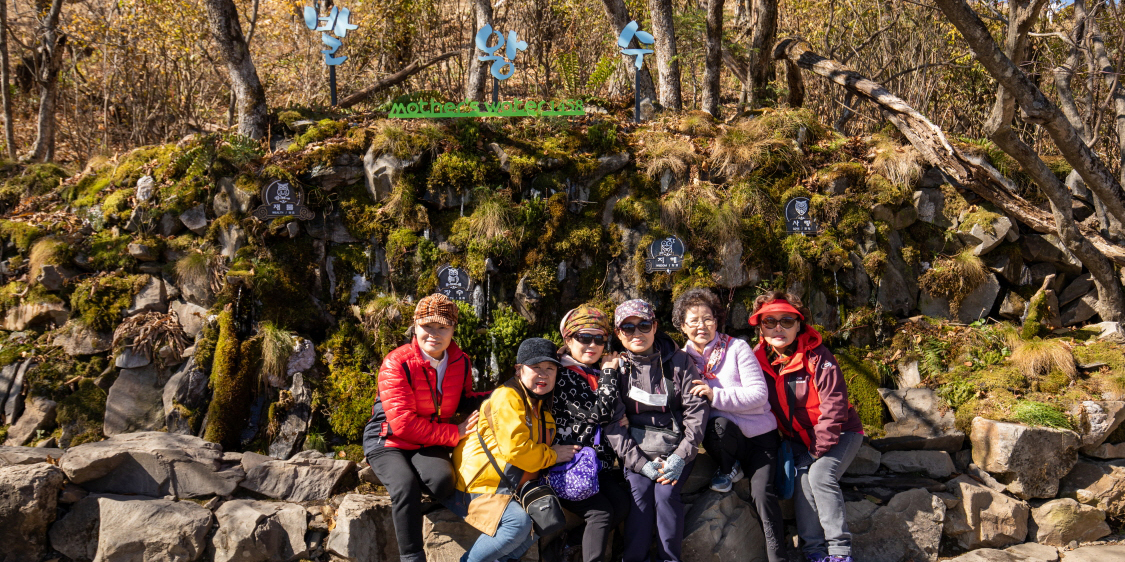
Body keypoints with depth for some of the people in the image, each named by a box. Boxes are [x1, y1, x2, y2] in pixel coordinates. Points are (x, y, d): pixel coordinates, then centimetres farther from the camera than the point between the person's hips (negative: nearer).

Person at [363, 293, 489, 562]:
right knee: (406, 487, -33)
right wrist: (454, 434, -22)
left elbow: (464, 400, 16)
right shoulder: (397, 363, -17)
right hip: (388, 442, -4)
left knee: (442, 481, -30)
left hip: (429, 444, 4)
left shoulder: (461, 362, 0)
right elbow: (403, 423, -22)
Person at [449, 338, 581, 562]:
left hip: (508, 488, 9)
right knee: (518, 522, -28)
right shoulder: (507, 397, -15)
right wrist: (553, 455, -12)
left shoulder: (543, 405, 14)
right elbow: (515, 449, -24)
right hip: (474, 485, -9)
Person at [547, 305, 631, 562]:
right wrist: (609, 373, -9)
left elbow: (612, 417, 24)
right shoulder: (562, 376, -9)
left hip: (599, 464, 7)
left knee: (622, 505, -12)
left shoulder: (600, 374, 14)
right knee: (601, 512, -20)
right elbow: (598, 414, -18)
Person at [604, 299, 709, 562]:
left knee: (666, 493, -21)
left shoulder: (679, 361, 0)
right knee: (640, 491, -22)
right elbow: (611, 422, -5)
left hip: (675, 448, 0)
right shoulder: (616, 368, 0)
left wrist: (681, 456, -13)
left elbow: (697, 409, -3)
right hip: (636, 449, 1)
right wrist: (639, 462, -14)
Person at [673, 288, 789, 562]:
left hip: (759, 434, -1)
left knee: (761, 491, -22)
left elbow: (759, 394, -13)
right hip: (723, 435, 2)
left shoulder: (736, 347, -7)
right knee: (719, 424, -34)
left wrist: (716, 395, -23)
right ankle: (729, 468, -4)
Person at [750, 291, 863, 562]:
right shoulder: (759, 360, -4)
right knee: (801, 480, -20)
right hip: (800, 439, 4)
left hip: (839, 433, -4)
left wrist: (819, 450, -19)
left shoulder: (817, 357, -20)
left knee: (820, 474, -26)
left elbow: (834, 405, -21)